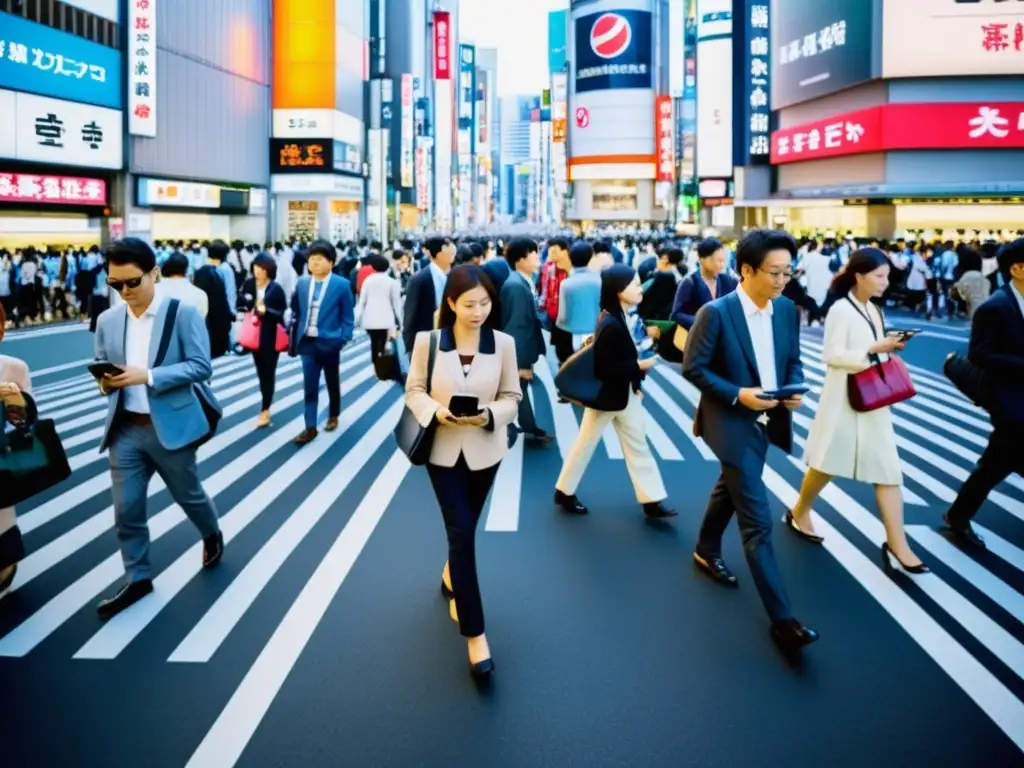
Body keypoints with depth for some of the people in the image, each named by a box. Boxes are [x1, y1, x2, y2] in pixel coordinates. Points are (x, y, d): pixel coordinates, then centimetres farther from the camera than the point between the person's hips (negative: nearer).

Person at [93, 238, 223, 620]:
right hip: (125, 429, 4)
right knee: (126, 510, 6)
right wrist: (105, 382, -12)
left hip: (170, 426, -4)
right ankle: (138, 578, 22)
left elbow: (200, 366, -15)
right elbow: (103, 369, 13)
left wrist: (148, 376, -24)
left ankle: (212, 535, 46)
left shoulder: (184, 313, -10)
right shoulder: (107, 320, 5)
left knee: (188, 495, 16)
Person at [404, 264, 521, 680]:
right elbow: (413, 390, -2)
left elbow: (511, 398, -2)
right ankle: (475, 635, 0)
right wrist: (435, 410, -22)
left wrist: (488, 415, -23)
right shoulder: (427, 341, -11)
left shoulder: (503, 343, -9)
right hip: (443, 449, -2)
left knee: (464, 530, 20)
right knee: (462, 534, -6)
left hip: (485, 450, 2)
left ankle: (451, 577, 54)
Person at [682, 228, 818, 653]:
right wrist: (737, 395, -23)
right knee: (757, 520, -7)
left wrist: (795, 389, -10)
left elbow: (792, 360, 10)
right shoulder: (716, 313, -19)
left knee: (730, 489, 27)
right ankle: (781, 617, -2)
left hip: (767, 420, 7)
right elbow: (692, 368, -14)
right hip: (733, 423, -7)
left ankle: (706, 552, 52)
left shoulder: (787, 309, -1)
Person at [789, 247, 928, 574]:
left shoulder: (873, 310, 11)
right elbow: (831, 355, -18)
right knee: (827, 463, 7)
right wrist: (874, 349, -22)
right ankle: (798, 513, 31)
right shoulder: (841, 309, -13)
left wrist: (890, 348, -1)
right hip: (845, 400, -7)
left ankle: (897, 544, 2)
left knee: (888, 468, 1)